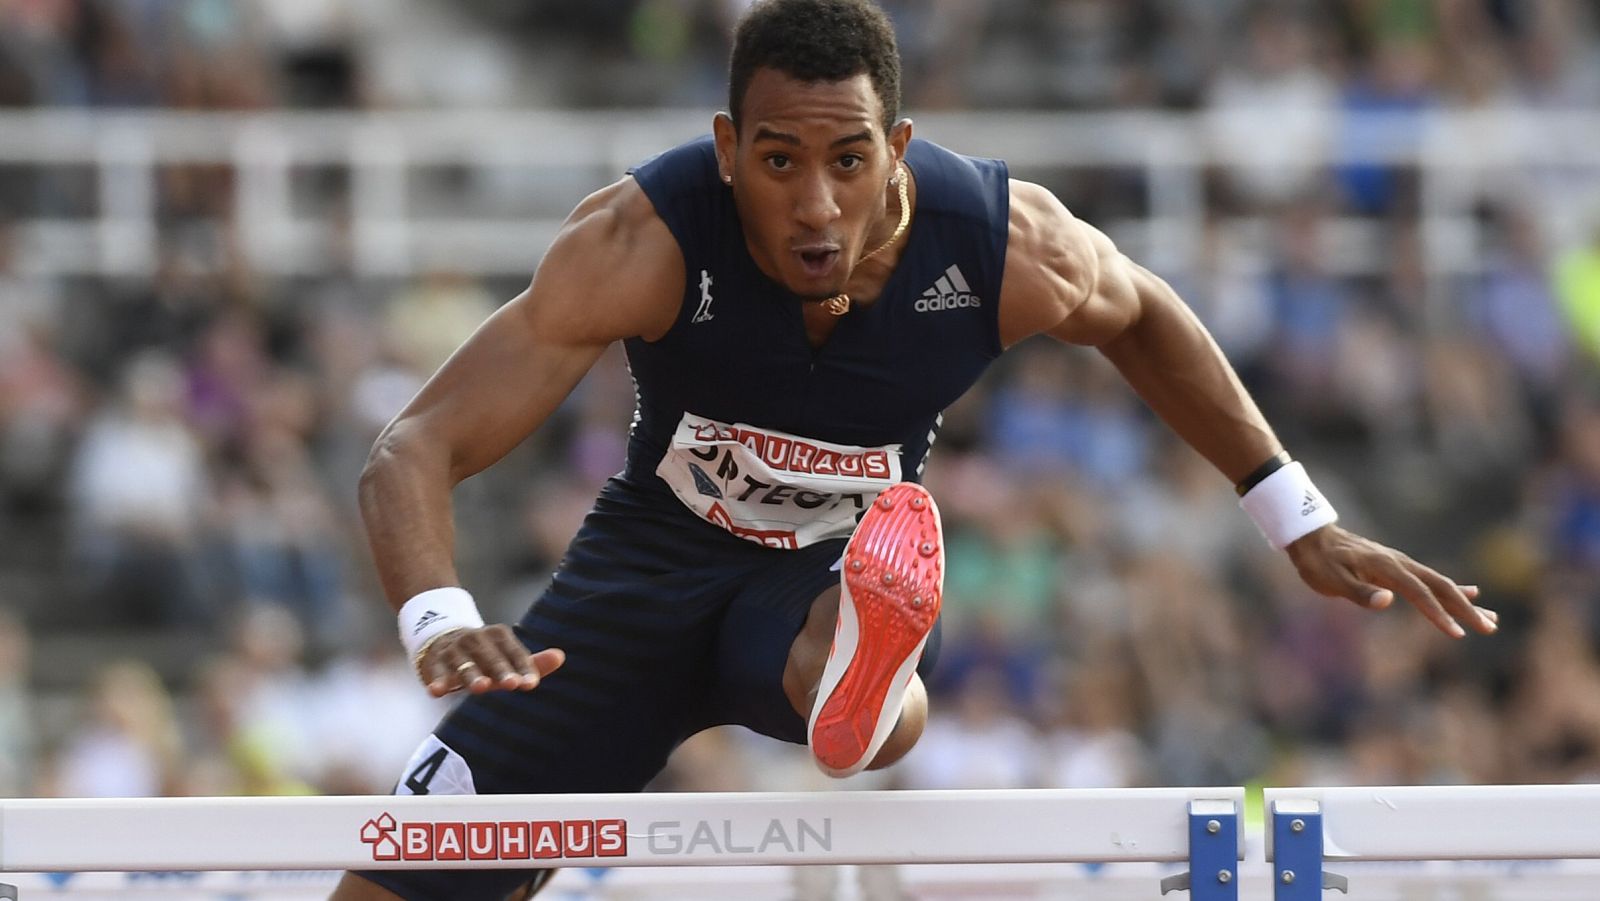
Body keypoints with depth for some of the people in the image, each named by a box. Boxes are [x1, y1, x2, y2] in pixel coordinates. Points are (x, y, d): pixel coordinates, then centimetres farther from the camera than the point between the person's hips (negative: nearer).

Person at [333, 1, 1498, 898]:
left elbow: (1140, 318, 3)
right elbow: (416, 451, -34)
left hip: (840, 573, 0)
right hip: (656, 550, 0)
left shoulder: (1007, 247, -23)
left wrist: (1303, 524, 3)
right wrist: (441, 625, -54)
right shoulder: (648, 242, -31)